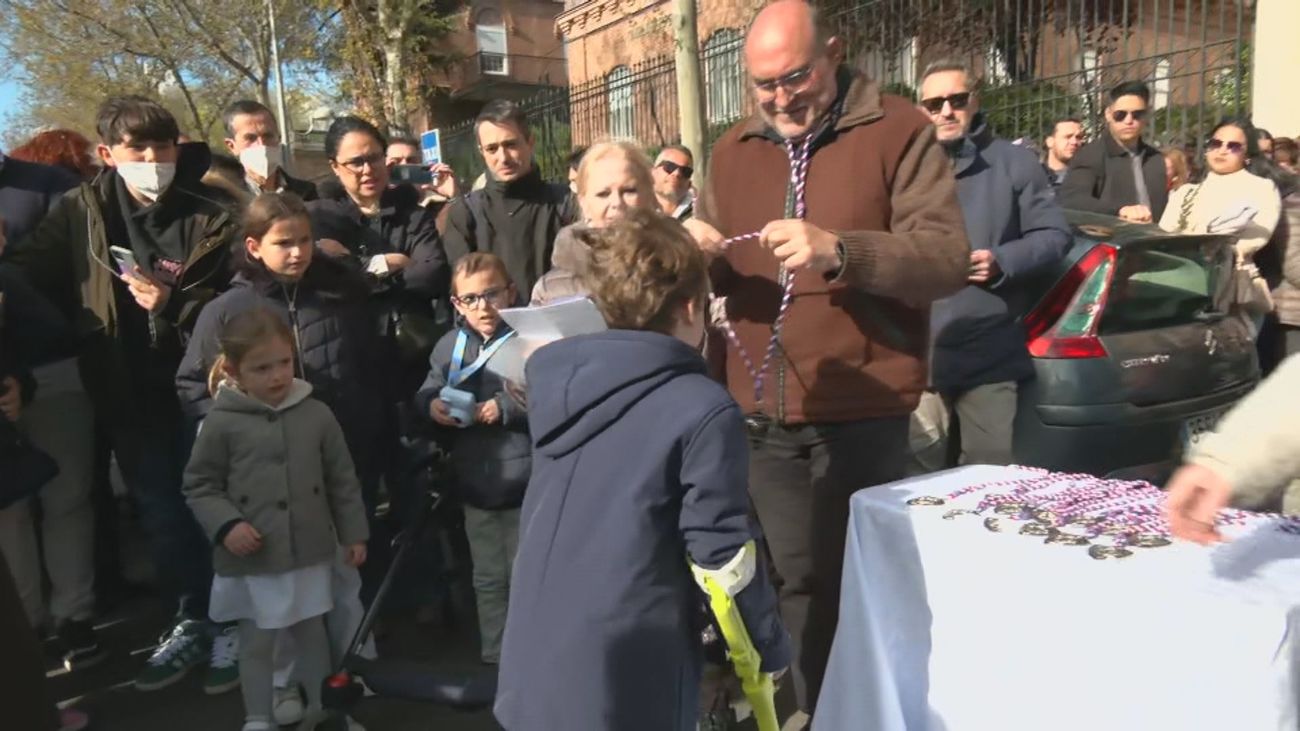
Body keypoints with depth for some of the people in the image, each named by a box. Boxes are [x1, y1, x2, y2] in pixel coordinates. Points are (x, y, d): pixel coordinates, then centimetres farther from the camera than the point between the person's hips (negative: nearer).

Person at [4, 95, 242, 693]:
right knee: (161, 514, 15)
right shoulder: (82, 211, 1)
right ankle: (192, 620, 33)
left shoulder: (211, 217, -8)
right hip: (129, 393, 4)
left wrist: (171, 307, -23)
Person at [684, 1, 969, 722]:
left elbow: (949, 258, -13)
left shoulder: (899, 132, -4)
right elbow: (715, 278, 16)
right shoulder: (733, 149, 11)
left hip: (863, 413, -4)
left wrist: (840, 252, -27)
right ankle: (816, 711, 33)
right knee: (798, 578, 14)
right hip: (765, 416, 4)